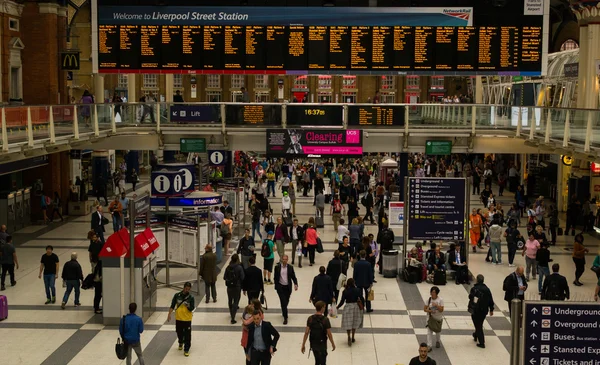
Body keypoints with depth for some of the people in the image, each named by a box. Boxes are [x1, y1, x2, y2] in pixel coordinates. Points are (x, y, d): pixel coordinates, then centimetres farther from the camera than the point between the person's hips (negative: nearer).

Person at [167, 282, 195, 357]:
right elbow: (172, 306, 2)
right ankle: (181, 343, 47)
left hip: (187, 319, -2)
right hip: (178, 318, 3)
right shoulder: (177, 295, -4)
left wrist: (187, 306, -29)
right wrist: (169, 314, -3)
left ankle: (186, 350, 6)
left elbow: (192, 309, -9)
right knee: (179, 333, 19)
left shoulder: (191, 297, -8)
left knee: (187, 335, -3)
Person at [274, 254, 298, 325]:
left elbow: (293, 277, 1)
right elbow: (275, 277, 3)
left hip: (288, 287, 2)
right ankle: (285, 317, -7)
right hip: (280, 287, -2)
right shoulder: (277, 267, -4)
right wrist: (276, 286, 3)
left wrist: (295, 284, -13)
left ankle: (284, 311, 43)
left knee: (286, 301, 15)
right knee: (283, 301, -10)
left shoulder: (290, 267, -1)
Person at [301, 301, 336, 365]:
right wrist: (333, 344, 1)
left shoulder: (310, 319, -6)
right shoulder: (325, 319, -17)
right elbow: (329, 334, -14)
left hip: (313, 344, 4)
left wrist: (303, 345, -3)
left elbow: (306, 333, -8)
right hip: (322, 344, -4)